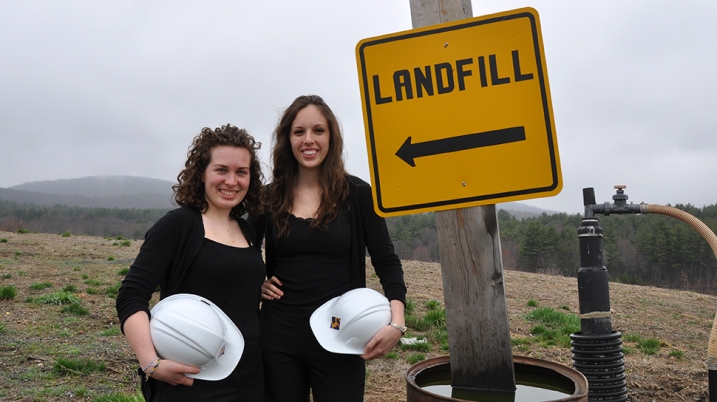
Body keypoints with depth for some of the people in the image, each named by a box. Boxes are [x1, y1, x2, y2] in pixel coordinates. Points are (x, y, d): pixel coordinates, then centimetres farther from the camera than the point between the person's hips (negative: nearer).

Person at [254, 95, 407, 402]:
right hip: (279, 336, 2)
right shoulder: (270, 197, 3)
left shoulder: (357, 193, -3)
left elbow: (386, 262, -3)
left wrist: (396, 322, -17)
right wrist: (256, 285, -2)